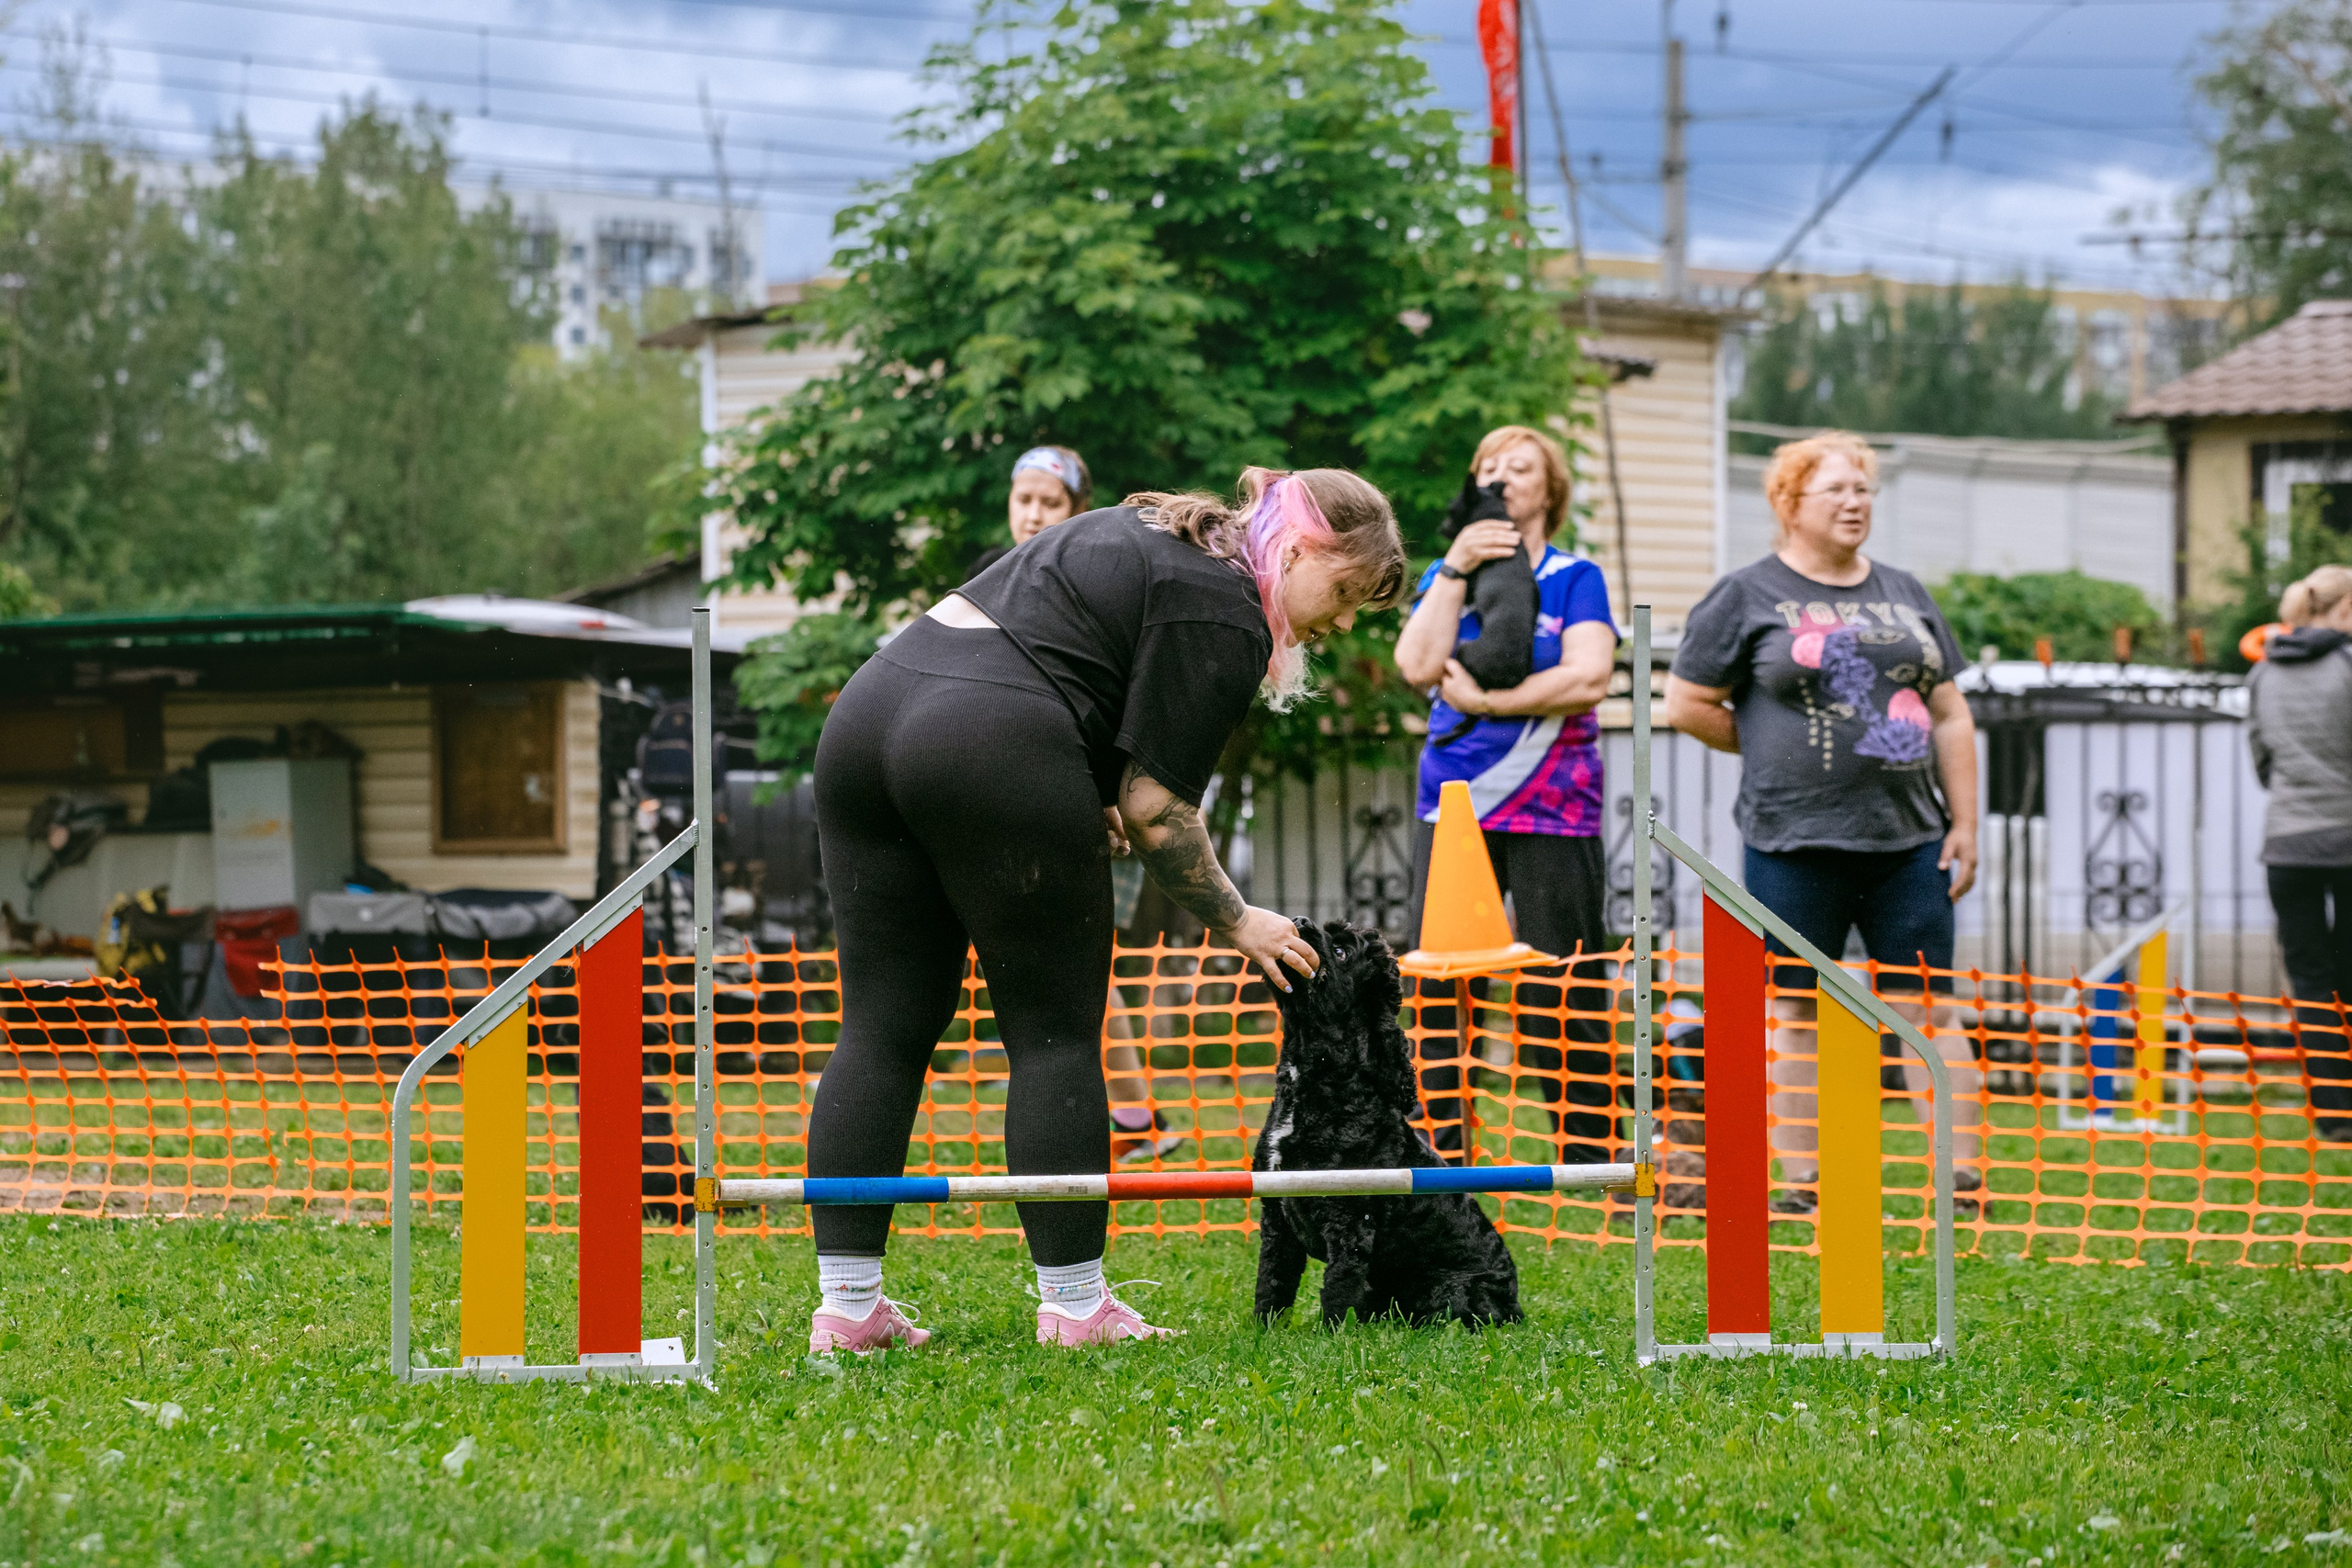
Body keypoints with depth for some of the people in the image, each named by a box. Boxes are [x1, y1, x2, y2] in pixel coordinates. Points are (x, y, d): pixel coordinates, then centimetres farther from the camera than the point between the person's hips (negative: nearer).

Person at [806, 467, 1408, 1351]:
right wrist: (1234, 922, 7)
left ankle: (846, 1309, 5)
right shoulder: (1225, 617, -4)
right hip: (992, 755, -9)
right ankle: (1074, 1307, 6)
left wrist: (1092, 793, 18)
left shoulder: (1155, 533, 24)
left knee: (884, 1027, 7)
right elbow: (1156, 807, -6)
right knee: (1055, 1036, 2)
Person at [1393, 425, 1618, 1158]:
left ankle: (1588, 1156, 0)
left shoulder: (1575, 578, 7)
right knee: (1436, 985, -3)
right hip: (1452, 801, 3)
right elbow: (1418, 664, -2)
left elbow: (1589, 678, -9)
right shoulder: (1445, 576, 16)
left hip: (1551, 809, -3)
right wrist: (1455, 568, -6)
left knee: (1563, 995, -4)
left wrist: (1484, 698, -9)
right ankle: (1439, 1151, 2)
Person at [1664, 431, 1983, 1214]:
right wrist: (1778, 753, 3)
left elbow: (1950, 715, 16)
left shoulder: (1905, 596, 16)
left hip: (1908, 838, 3)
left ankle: (1963, 1177, 1)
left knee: (1927, 1005, 1)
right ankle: (1802, 1184, 6)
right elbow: (1688, 705, 1)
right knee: (1795, 1010, 1)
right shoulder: (1747, 597, 2)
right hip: (1797, 843, -3)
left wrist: (1965, 823, 9)